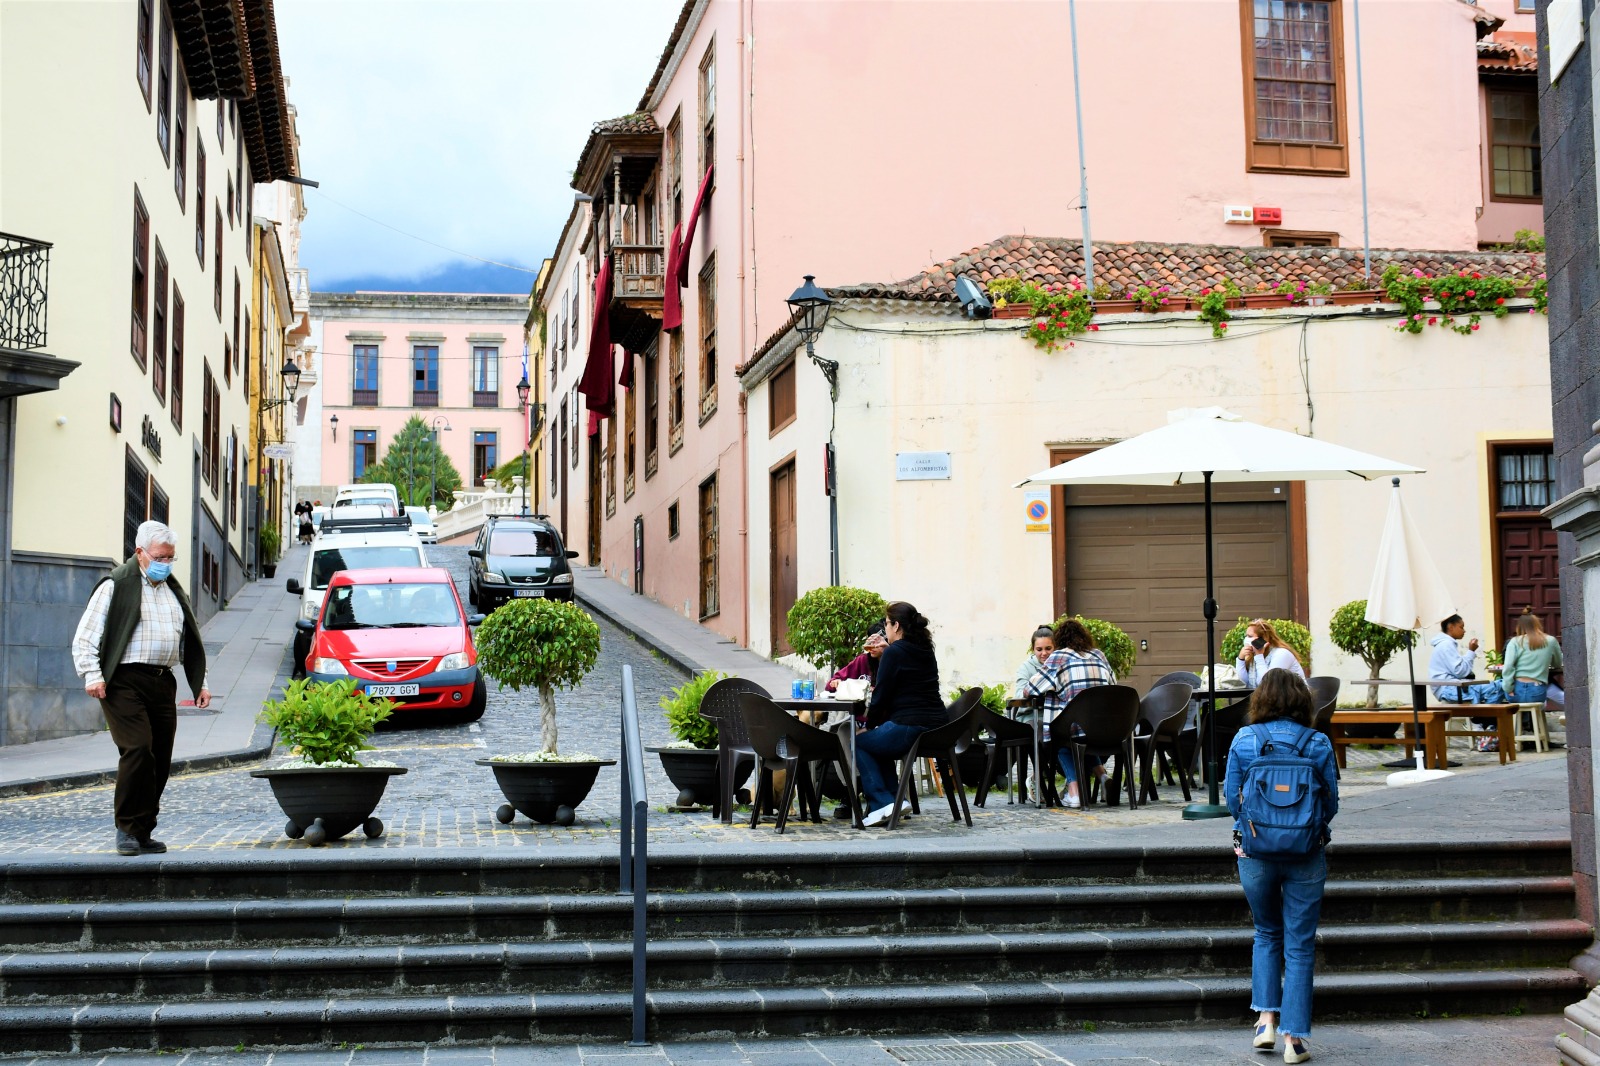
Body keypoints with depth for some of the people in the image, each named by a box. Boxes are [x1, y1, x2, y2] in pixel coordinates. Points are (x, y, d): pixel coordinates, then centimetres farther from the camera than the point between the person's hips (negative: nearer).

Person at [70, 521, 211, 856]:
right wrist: (92, 674, -14)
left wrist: (200, 683, 22)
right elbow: (85, 636, -3)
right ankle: (127, 828, -7)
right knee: (137, 750, -18)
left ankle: (143, 832, 13)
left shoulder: (174, 591, 22)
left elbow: (190, 643, 28)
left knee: (160, 759, 3)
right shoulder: (115, 586, 2)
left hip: (163, 683, 6)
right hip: (125, 681, -6)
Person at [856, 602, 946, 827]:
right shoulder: (926, 651, 16)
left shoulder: (894, 652, -8)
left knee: (859, 743, 11)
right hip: (935, 728, 9)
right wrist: (883, 656, 28)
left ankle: (882, 803, -1)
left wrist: (870, 723, 10)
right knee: (879, 740, 30)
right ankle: (894, 799, 21)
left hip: (908, 728, -9)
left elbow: (881, 696, -6)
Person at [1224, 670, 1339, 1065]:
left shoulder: (1243, 741, -4)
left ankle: (1267, 1018, 13)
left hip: (1255, 852, 1)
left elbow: (1232, 799, 1)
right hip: (1307, 855, -1)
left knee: (1266, 933, 21)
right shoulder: (1318, 744, -5)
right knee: (1300, 944, 7)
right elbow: (1331, 803, 1)